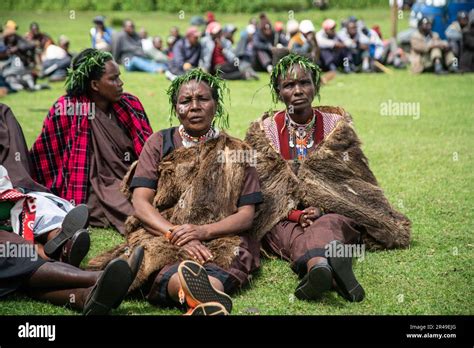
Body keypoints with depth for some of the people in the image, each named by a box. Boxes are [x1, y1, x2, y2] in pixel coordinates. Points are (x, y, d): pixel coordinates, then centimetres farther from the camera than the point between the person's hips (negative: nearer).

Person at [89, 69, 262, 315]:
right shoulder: (159, 143, 16)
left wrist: (203, 231, -14)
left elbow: (246, 215, 7)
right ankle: (210, 298, -71)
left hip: (219, 240, 1)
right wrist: (175, 234, -16)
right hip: (160, 237, -1)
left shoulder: (235, 151, 16)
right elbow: (140, 203, 3)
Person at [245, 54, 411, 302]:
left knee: (328, 224, -37)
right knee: (295, 234, -38)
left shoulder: (336, 125, 11)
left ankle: (319, 267, -69)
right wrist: (295, 214, -15)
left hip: (333, 211, 1)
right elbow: (261, 188, 1)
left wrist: (322, 209, -12)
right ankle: (318, 264, -71)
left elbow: (353, 179, 5)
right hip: (282, 217, -1)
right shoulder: (264, 132, 9)